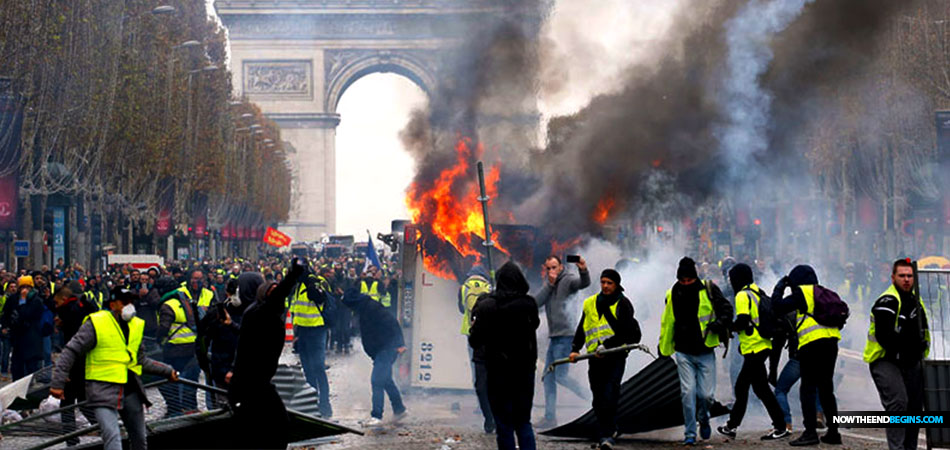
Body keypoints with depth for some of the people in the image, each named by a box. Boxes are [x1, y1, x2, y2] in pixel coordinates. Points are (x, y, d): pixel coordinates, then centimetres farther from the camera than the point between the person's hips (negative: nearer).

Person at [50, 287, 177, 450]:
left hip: (131, 389, 6)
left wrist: (167, 371, 15)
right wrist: (57, 383, -15)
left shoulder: (136, 325, 10)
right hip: (103, 389, -6)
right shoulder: (96, 323, -9)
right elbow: (71, 352, -8)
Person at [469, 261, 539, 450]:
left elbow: (475, 341, -9)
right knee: (523, 422, 13)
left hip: (499, 372, -3)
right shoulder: (529, 304, -5)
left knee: (504, 425, 5)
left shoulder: (487, 305, -12)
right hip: (525, 371, 3)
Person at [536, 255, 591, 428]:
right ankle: (550, 417, 14)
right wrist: (549, 284, -10)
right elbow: (536, 303, 2)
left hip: (566, 335, -8)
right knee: (548, 378, 9)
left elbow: (584, 283, -27)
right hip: (553, 336, 8)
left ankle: (590, 398, 3)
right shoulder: (548, 284, 17)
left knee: (560, 376, -11)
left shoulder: (568, 280, -5)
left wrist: (583, 270, -50)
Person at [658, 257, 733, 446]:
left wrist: (719, 324, -19)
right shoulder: (673, 295, 4)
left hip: (705, 352, -1)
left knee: (706, 394, -2)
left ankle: (703, 419, 31)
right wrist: (664, 347, 20)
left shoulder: (708, 290, -3)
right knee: (688, 392, -8)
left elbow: (726, 309, 1)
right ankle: (690, 433, 1)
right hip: (684, 353, 1)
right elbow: (667, 322, 15)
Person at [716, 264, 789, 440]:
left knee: (761, 388, -6)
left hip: (754, 349, -10)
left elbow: (742, 321, -20)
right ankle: (732, 426, 23)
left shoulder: (743, 296, -11)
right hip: (763, 345, 10)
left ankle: (780, 427, -6)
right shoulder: (759, 293, 15)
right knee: (741, 386, 16)